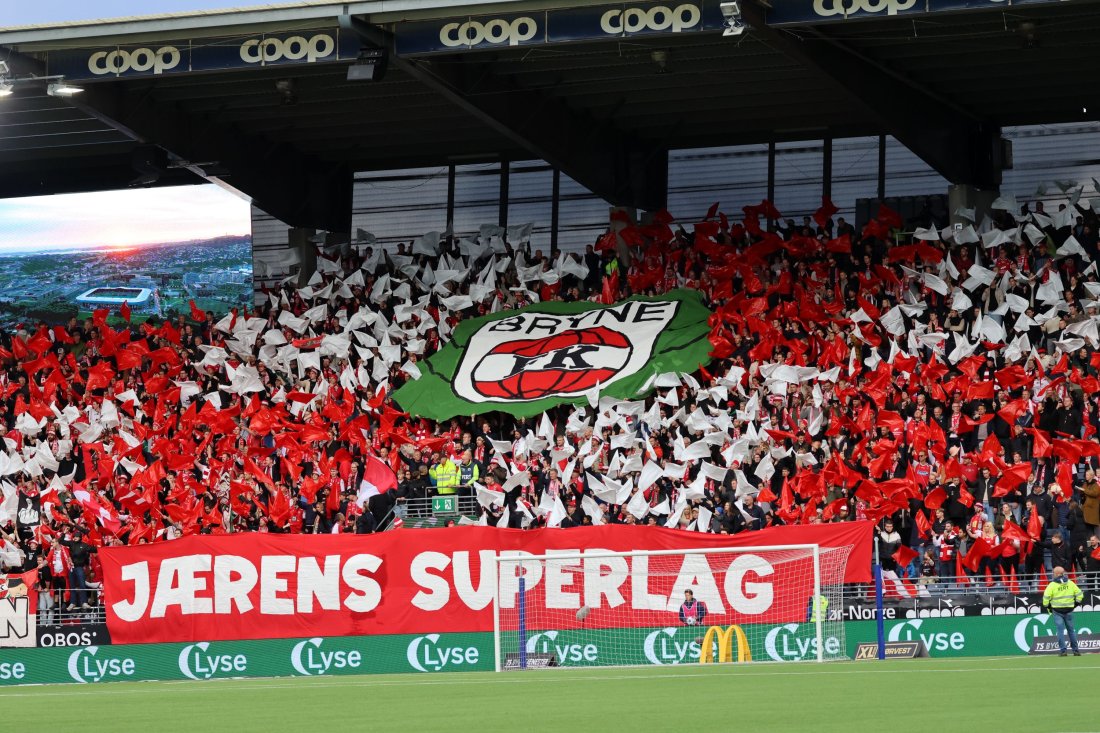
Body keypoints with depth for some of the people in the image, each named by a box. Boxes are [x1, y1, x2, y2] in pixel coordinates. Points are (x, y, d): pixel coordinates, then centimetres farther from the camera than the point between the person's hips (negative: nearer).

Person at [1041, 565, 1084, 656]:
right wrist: (1075, 604, 15)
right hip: (1069, 610, 3)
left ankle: (1063, 651, -6)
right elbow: (1079, 594, 4)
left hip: (1057, 611, -3)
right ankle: (1076, 650, 12)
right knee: (1071, 630, 11)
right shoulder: (1070, 583, 3)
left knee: (1060, 630, -1)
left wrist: (1047, 607, 3)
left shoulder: (1052, 585, -7)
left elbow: (1046, 597, -12)